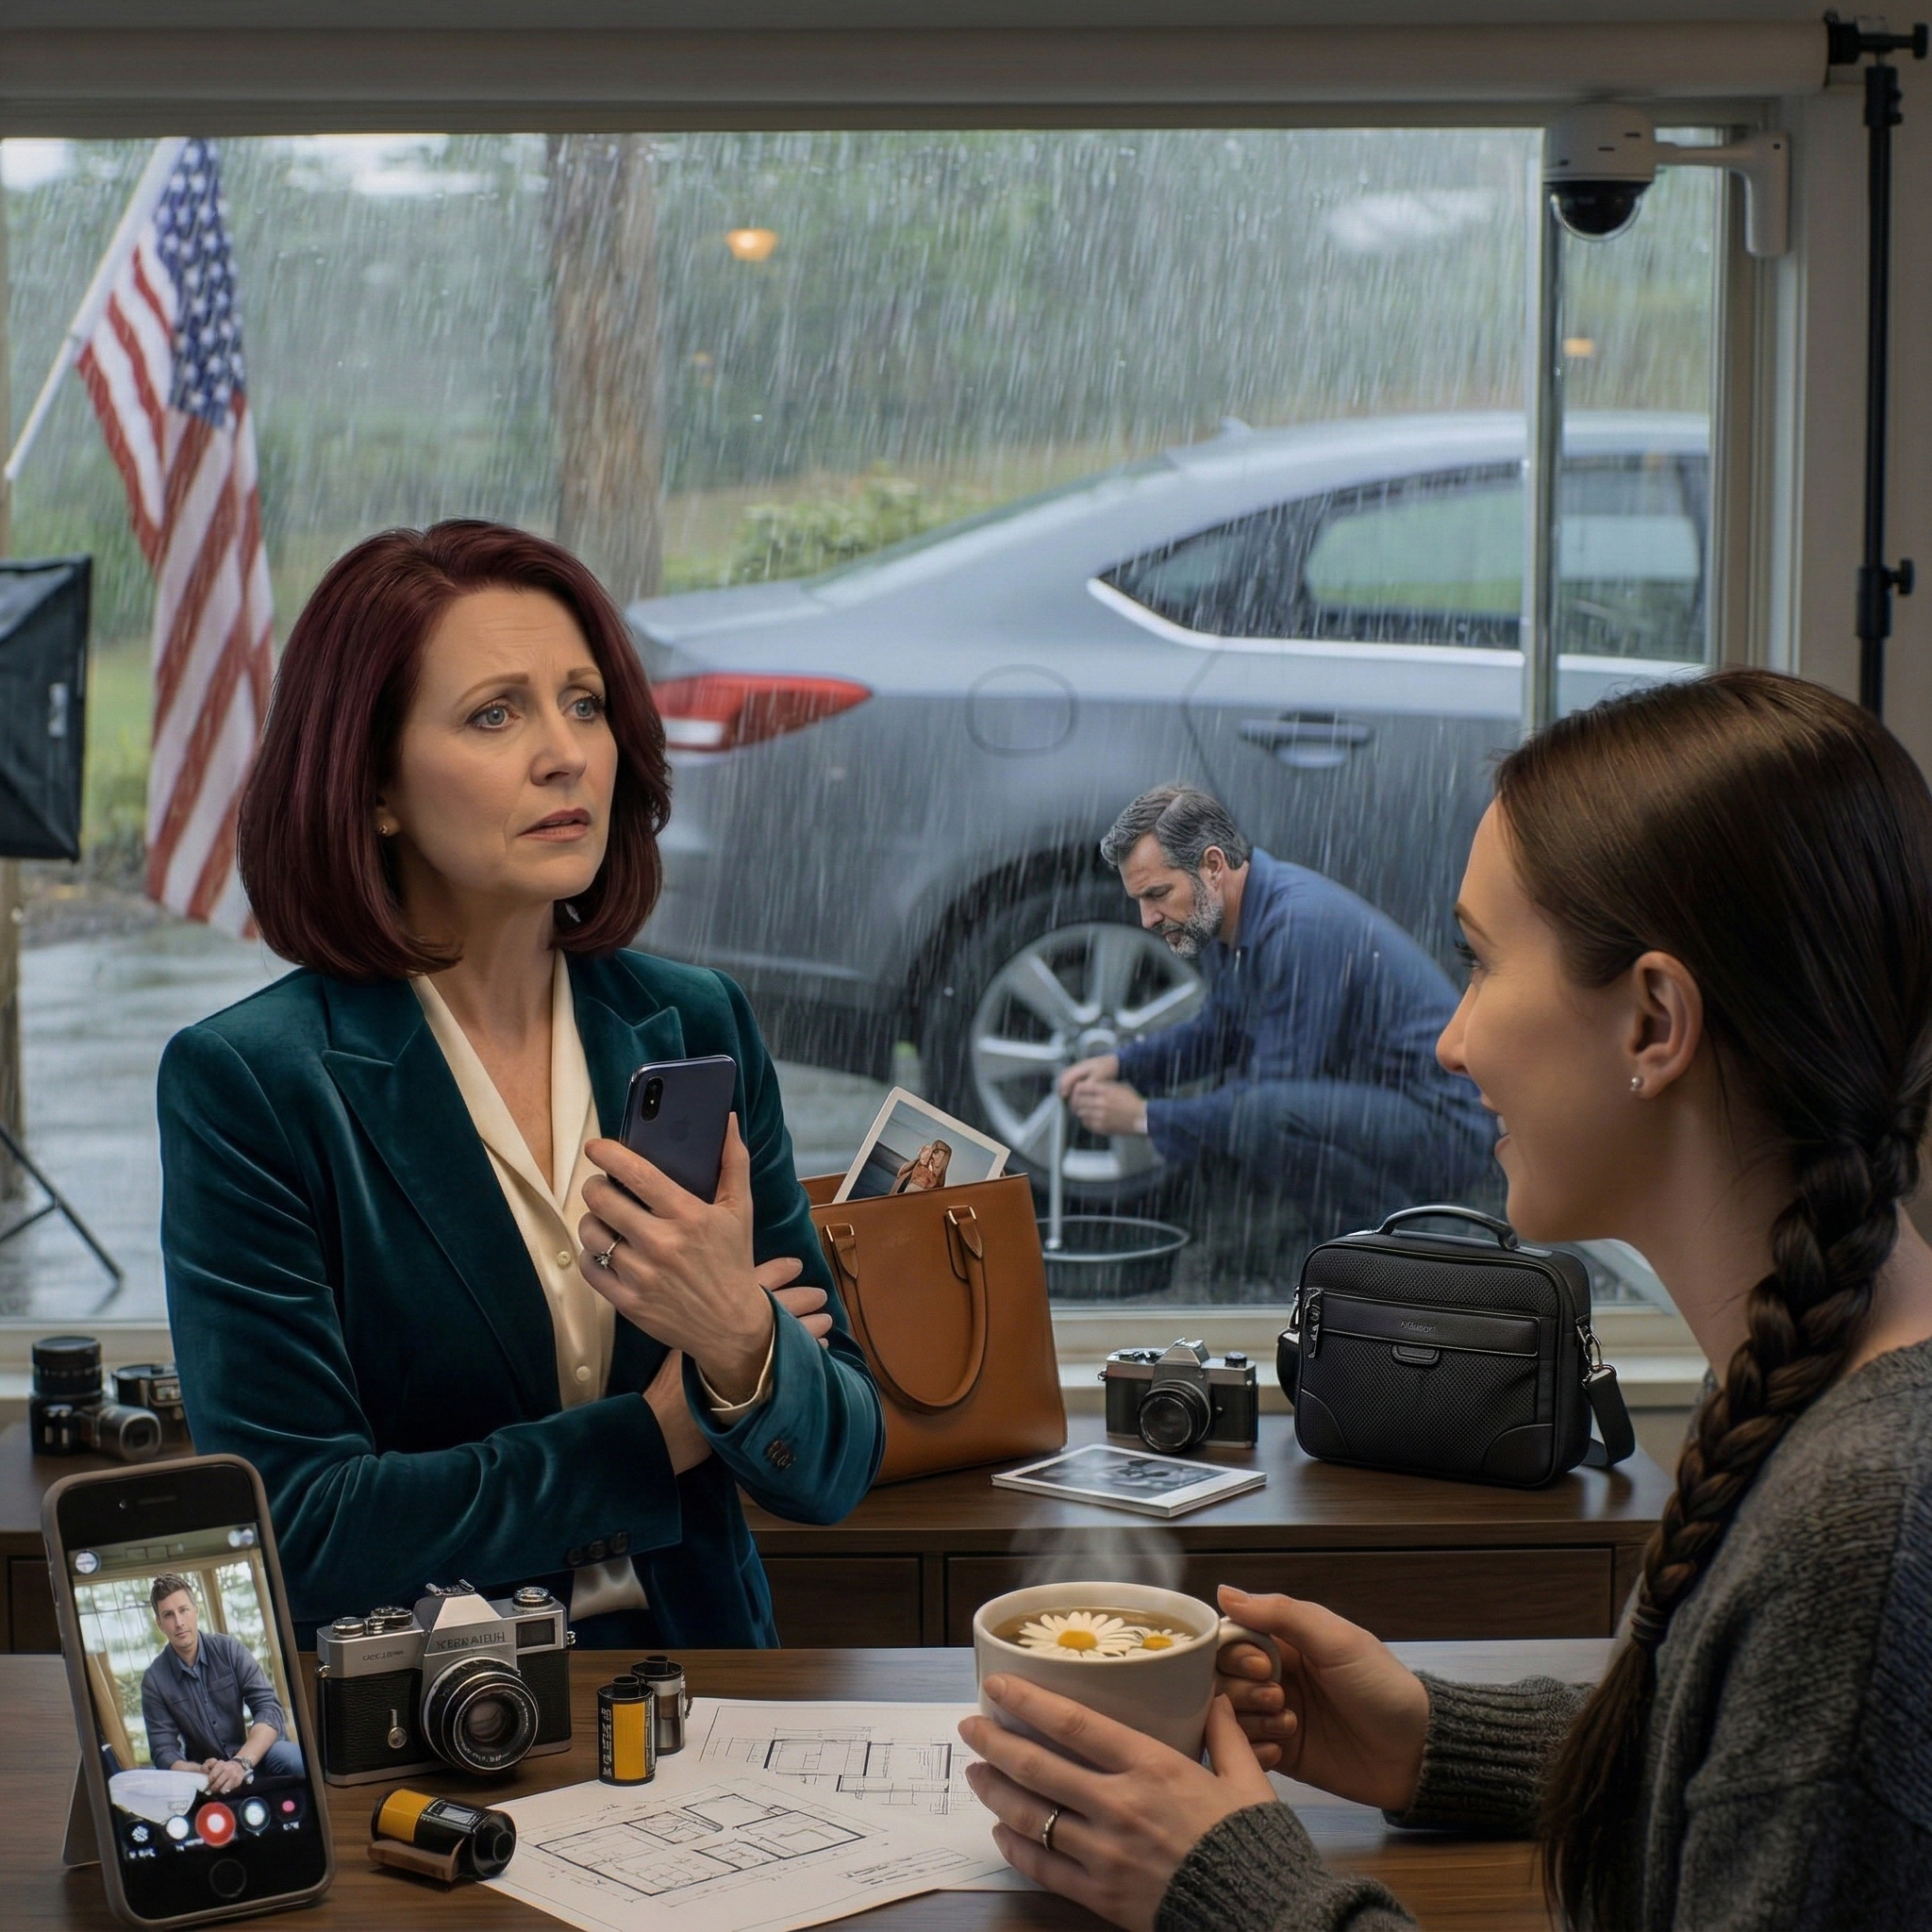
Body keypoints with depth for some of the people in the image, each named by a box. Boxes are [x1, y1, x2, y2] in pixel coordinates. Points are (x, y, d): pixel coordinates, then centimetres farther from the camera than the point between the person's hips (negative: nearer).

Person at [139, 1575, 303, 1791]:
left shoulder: (230, 1649, -6)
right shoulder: (154, 1680, -6)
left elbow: (269, 1709, -15)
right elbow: (164, 1753, -9)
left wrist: (241, 1763, -34)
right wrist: (201, 1772, -33)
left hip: (251, 1756, 0)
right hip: (200, 1769, 0)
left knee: (291, 1758, -34)